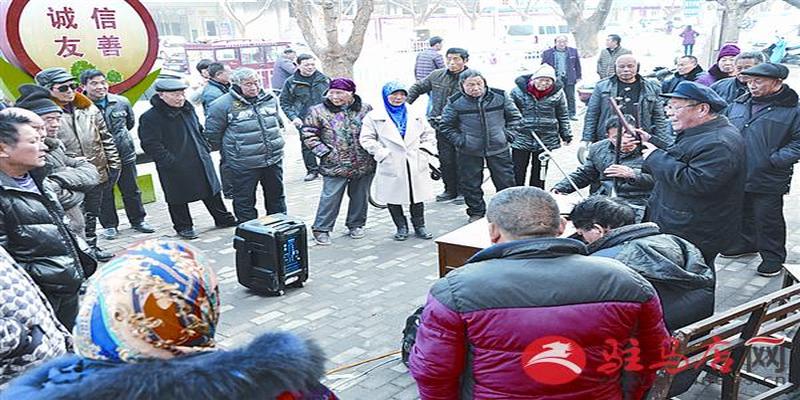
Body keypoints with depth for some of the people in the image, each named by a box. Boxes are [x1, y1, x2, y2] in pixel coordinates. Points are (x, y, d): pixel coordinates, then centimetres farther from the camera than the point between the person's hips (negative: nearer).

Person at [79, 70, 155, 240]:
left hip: (126, 154, 4)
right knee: (104, 193, 9)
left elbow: (131, 122, 16)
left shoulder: (121, 102, -2)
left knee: (131, 190, 14)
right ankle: (109, 225, 24)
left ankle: (138, 221, 29)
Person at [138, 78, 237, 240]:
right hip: (175, 168, -6)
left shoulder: (188, 108, 8)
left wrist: (205, 147, 12)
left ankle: (224, 219, 31)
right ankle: (183, 227, 25)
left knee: (212, 192, 16)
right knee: (178, 199, 7)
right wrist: (169, 161, -21)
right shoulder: (150, 117, -15)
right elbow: (150, 145, -18)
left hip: (201, 162, 6)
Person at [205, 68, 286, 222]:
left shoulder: (270, 99, 4)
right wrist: (229, 148, 4)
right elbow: (212, 133, -3)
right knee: (245, 201, 5)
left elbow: (279, 122, 23)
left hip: (274, 160, 5)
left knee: (276, 196, 18)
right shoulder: (223, 104, -12)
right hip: (244, 165, -4)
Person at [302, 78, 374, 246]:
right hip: (334, 165, -2)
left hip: (364, 165, 3)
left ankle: (356, 224, 31)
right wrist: (325, 152, -9)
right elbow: (308, 135, -2)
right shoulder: (318, 111, -3)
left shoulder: (365, 109, 3)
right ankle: (321, 229, 9)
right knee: (330, 197, -4)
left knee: (360, 196, 13)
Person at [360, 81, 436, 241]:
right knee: (394, 198, 5)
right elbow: (366, 139, -3)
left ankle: (419, 226, 24)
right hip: (391, 166, -2)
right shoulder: (374, 117, 0)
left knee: (417, 197, 8)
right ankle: (401, 227, 22)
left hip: (416, 164, 2)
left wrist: (425, 150, 4)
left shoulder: (415, 115, 12)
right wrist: (382, 153, -11)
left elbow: (429, 133, 18)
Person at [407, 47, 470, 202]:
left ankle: (463, 191, 18)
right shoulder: (437, 76, 6)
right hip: (442, 127, 3)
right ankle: (450, 190, 23)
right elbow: (417, 88, 18)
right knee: (445, 160, 7)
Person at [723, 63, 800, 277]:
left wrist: (775, 160, -18)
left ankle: (773, 256, 19)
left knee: (767, 219, 4)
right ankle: (745, 242, 40)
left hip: (767, 181, -5)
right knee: (742, 213, 20)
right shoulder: (739, 104, 9)